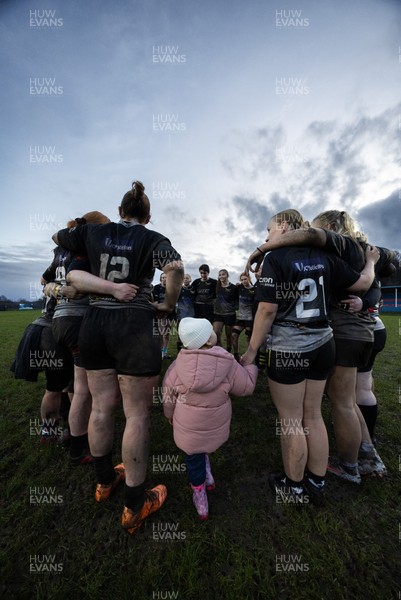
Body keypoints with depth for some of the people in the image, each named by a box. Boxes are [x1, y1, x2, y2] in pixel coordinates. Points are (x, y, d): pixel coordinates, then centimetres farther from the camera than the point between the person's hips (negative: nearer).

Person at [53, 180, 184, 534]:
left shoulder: (94, 232, 12)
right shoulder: (152, 239, 0)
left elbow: (57, 237, 29)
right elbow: (175, 268, -19)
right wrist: (168, 305, -6)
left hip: (94, 323, 6)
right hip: (133, 327, -5)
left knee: (101, 406, 18)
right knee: (138, 414, 7)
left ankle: (105, 481, 41)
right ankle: (135, 506, 24)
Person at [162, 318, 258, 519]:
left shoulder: (177, 366, -16)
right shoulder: (227, 364, -20)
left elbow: (168, 397, -5)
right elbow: (247, 386, -7)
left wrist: (170, 416, 14)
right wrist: (251, 366, 10)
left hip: (187, 427, -1)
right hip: (216, 428, 1)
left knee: (193, 457, 24)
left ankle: (199, 492, 38)